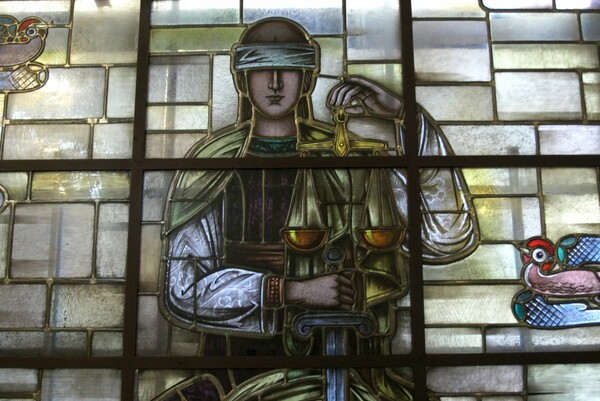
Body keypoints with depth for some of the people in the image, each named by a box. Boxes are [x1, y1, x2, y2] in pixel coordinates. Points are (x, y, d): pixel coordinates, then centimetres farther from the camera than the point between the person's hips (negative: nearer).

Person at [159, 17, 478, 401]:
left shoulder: (353, 161, 2)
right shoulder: (210, 168, 1)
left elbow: (450, 238, -7)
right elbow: (182, 292, -2)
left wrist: (407, 116, -12)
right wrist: (294, 291, -13)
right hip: (242, 370, 1)